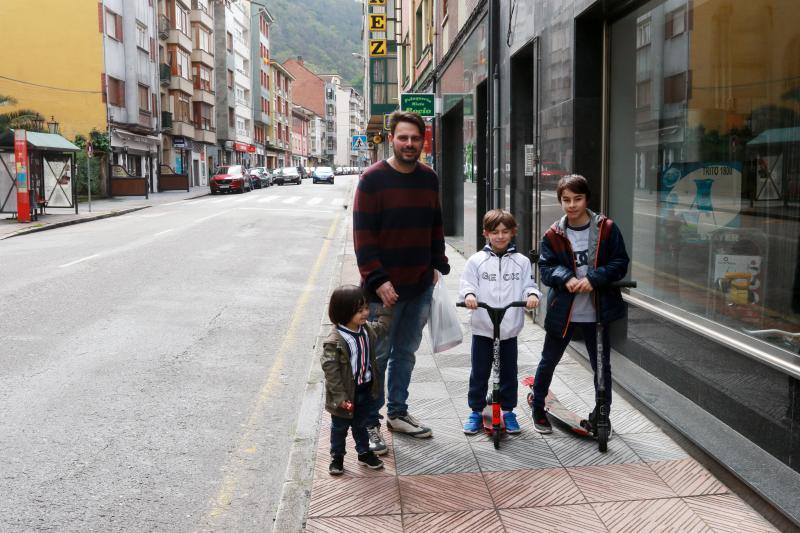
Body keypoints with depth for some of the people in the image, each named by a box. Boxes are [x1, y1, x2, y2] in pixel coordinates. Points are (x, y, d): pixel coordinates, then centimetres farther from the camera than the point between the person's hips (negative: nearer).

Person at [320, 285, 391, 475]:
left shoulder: (367, 330, -5)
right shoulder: (334, 341, -27)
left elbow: (382, 327, 20)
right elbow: (331, 370, -25)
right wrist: (340, 397, -26)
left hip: (365, 389, 6)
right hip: (346, 394, -6)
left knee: (360, 424, 24)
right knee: (340, 427, 15)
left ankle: (364, 453, 41)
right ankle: (337, 457, 34)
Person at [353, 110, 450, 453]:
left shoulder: (429, 178, 8)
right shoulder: (373, 178, -9)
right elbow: (363, 234, -12)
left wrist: (438, 265, 8)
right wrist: (378, 279, -18)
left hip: (421, 285, 6)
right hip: (385, 288, -5)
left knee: (406, 352, 17)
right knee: (378, 356, 4)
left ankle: (398, 412, 32)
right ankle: (370, 423, 16)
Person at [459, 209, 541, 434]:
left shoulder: (521, 261, 4)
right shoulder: (476, 260, 0)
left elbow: (528, 285, 3)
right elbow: (467, 284, -3)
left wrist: (532, 295, -18)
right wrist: (469, 294, -24)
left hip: (510, 328, 1)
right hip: (482, 328, -1)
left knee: (509, 373, 11)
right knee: (479, 373, 8)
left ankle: (508, 411, 26)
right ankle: (476, 412, 22)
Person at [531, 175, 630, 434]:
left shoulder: (606, 228, -4)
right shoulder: (553, 235, -2)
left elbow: (620, 263, -5)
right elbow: (545, 268, -3)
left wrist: (594, 279, -19)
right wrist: (565, 278, -23)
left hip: (597, 311, 0)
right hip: (562, 311, 0)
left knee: (602, 365, 11)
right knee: (549, 361, 12)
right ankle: (538, 408, 31)